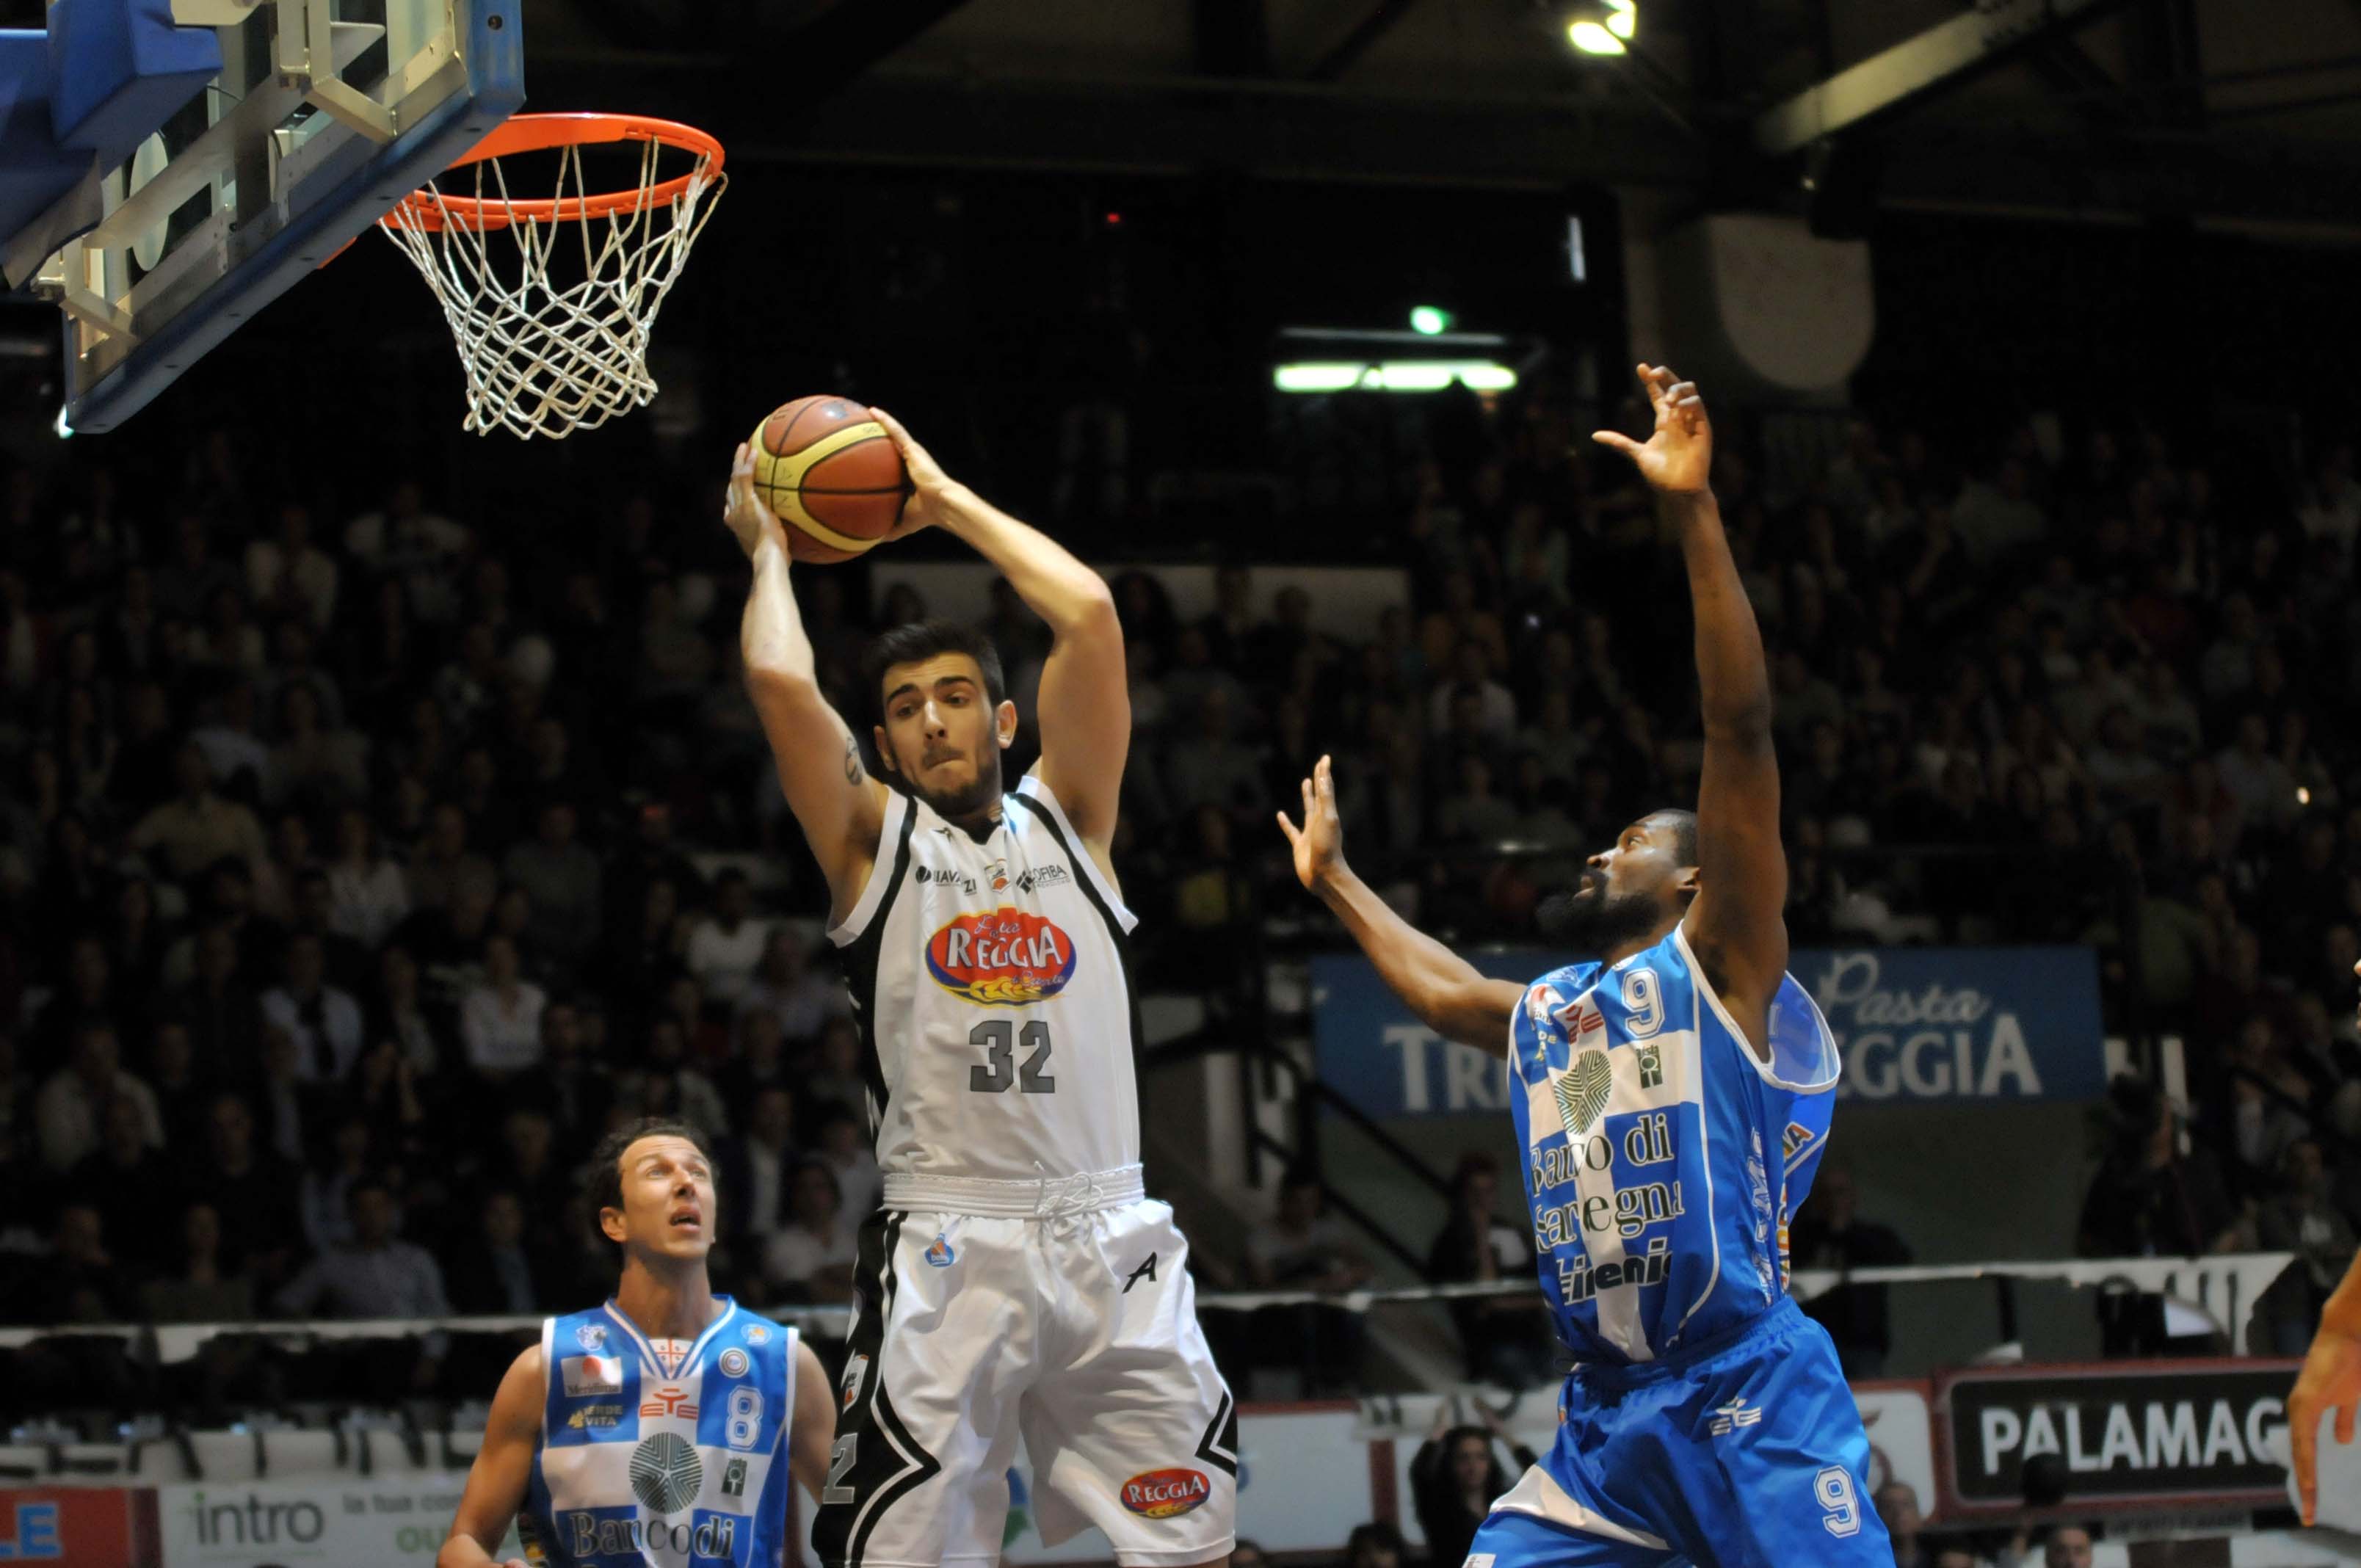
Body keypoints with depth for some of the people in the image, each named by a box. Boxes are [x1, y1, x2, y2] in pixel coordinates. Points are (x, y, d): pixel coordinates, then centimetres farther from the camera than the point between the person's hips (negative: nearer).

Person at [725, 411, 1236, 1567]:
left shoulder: (1064, 819, 14)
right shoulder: (873, 840, 9)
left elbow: (1088, 616, 2)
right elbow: (778, 679, -7)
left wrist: (947, 502, 11)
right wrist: (768, 548, 10)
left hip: (1109, 1241, 2)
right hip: (944, 1253, -2)